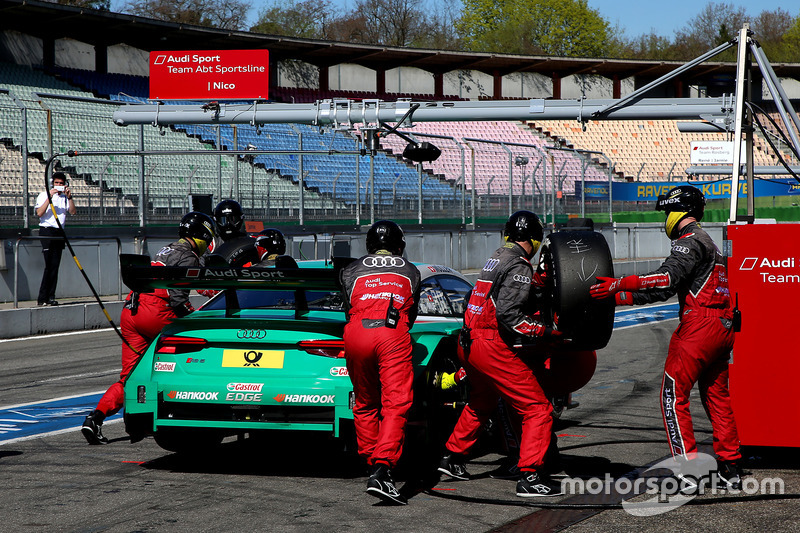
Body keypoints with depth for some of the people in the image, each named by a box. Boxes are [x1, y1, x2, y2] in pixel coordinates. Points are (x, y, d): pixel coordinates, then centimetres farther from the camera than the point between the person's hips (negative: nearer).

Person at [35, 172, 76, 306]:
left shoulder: (65, 197, 14)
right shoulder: (43, 195, 4)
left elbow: (73, 211, -1)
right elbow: (39, 213, -11)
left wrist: (69, 197, -13)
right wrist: (50, 197, -17)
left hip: (59, 232, 5)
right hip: (46, 231, -5)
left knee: (55, 266, 1)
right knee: (49, 265, -11)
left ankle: (50, 297, 2)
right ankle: (42, 298, -9)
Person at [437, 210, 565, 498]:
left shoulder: (496, 258, 14)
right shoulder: (519, 266, -13)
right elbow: (508, 315, -22)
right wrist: (548, 333, -18)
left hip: (470, 342, 9)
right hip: (493, 347, -9)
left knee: (480, 403, 32)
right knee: (537, 408, -7)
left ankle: (452, 456, 41)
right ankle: (530, 476, -13)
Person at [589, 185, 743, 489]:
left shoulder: (690, 242, -7)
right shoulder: (707, 243, 24)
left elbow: (667, 278, -25)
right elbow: (661, 292, 22)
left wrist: (619, 283, -28)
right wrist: (616, 297, 18)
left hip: (698, 327, -10)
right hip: (723, 328, 10)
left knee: (673, 394, -5)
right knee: (716, 395, 16)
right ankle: (731, 469, 18)